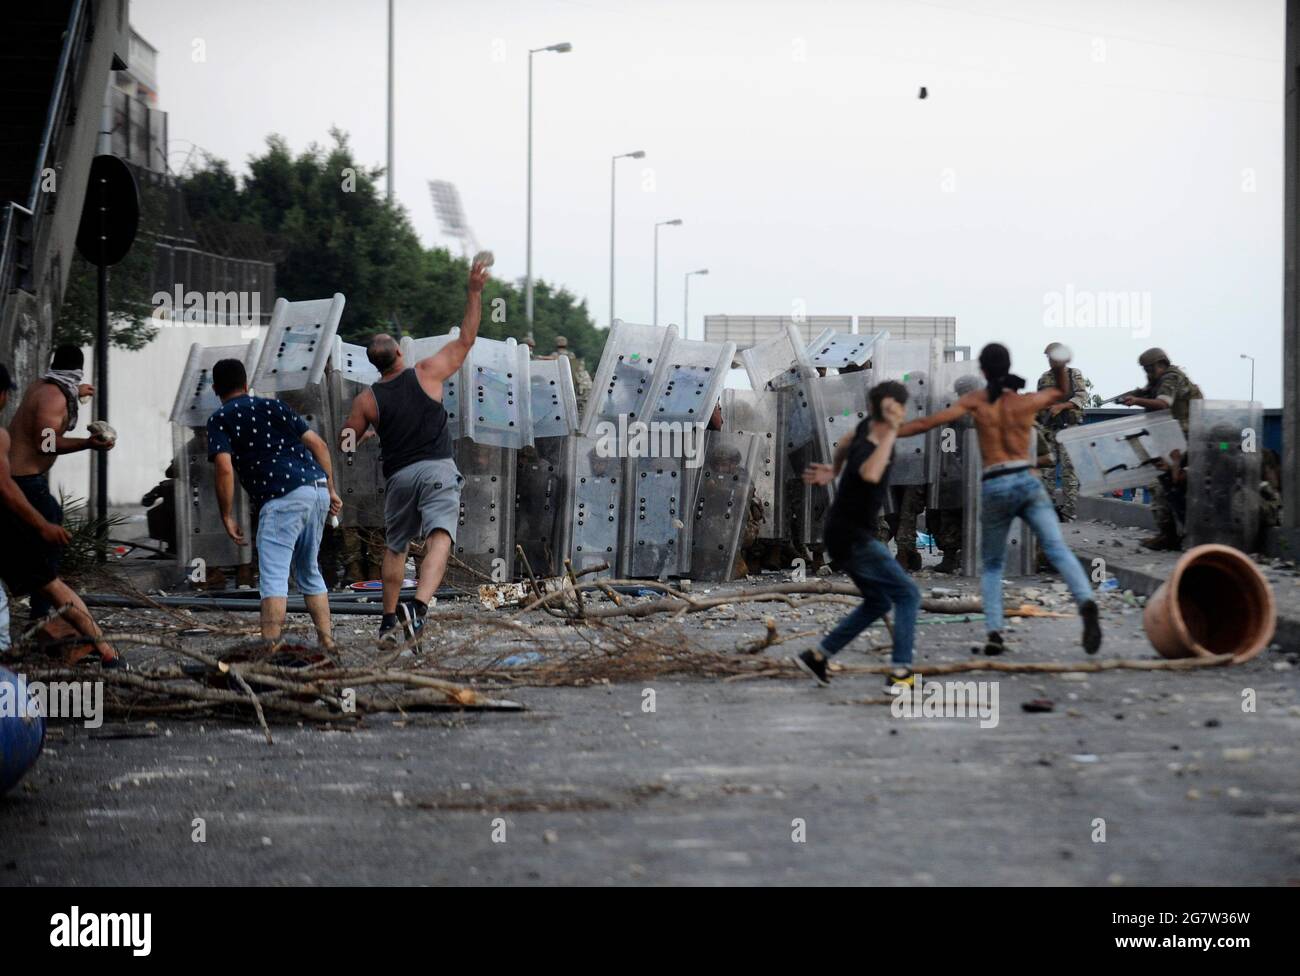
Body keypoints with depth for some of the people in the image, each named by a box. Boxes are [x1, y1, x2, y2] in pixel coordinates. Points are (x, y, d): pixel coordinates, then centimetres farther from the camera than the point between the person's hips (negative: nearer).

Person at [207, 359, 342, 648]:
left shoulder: (220, 419, 6)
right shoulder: (275, 405, 23)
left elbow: (225, 468, -8)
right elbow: (318, 444, 18)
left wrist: (227, 517, -1)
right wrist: (331, 490, 21)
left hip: (282, 497, -6)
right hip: (317, 489, 6)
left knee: (273, 577, -10)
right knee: (310, 572, 20)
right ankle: (327, 643, 18)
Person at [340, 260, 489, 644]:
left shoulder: (367, 400, 2)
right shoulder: (426, 374, -1)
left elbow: (345, 442, 12)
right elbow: (466, 339, 7)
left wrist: (356, 433, 34)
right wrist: (475, 292, 11)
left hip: (398, 476, 3)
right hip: (437, 469, -3)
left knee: (395, 547, 21)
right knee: (439, 539, -17)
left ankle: (389, 619, 28)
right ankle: (419, 606, -39)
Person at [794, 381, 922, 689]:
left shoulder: (872, 427, -3)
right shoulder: (866, 450, -29)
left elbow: (847, 440, 19)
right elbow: (871, 475, -53)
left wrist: (835, 470, 32)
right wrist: (892, 433, -46)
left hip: (848, 535, 10)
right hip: (851, 539, -10)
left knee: (877, 602, 20)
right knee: (907, 595, -6)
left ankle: (817, 656, 21)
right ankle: (900, 672, -10)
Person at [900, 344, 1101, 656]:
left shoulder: (975, 401, 3)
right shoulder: (1028, 401, 7)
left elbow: (926, 423, 0)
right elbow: (1063, 393, 27)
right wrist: (1061, 369, 9)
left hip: (994, 487, 0)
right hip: (1027, 481, 0)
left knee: (992, 565, 14)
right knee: (1058, 549, -12)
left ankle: (994, 632, -1)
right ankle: (1086, 603, -37)